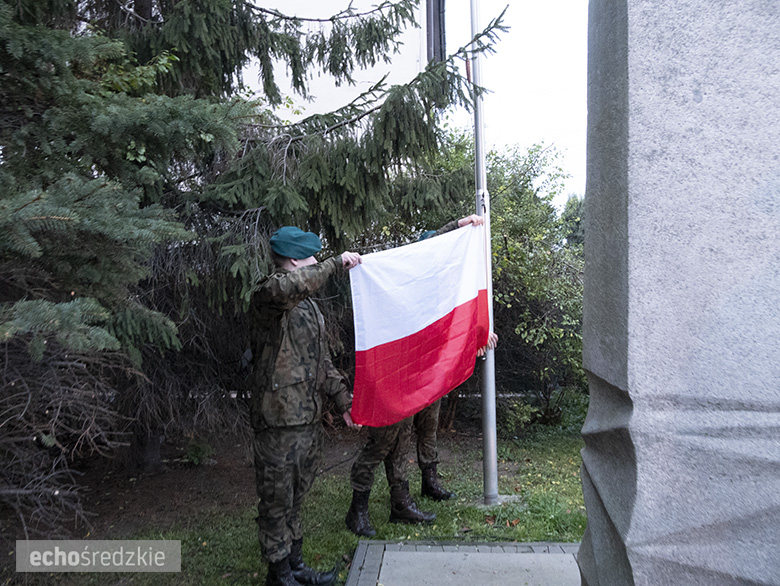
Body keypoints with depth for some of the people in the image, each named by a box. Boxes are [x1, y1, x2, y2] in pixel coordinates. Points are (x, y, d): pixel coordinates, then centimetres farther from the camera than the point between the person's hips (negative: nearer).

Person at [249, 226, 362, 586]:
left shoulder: (310, 306, 17)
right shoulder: (266, 299, -12)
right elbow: (281, 289, -39)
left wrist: (342, 400, 10)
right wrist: (335, 264, -30)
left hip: (310, 421, 9)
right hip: (279, 423, -8)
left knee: (295, 500, 21)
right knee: (277, 502, 6)